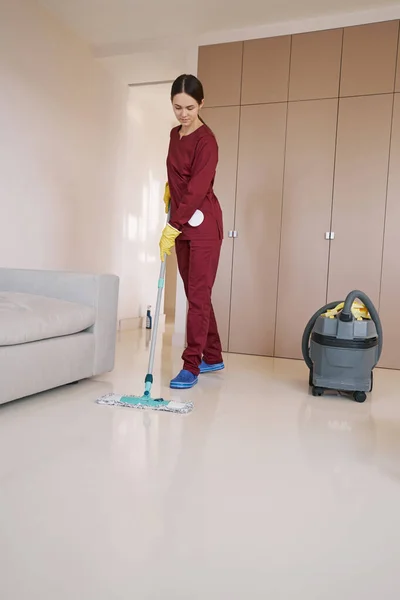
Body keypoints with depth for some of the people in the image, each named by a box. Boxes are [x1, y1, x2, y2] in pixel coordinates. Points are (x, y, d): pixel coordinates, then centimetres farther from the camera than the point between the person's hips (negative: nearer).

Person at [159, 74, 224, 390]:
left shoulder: (206, 140, -12)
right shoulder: (175, 135, 13)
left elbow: (196, 190, -20)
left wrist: (172, 228, -24)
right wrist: (169, 190, 9)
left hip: (202, 225, -8)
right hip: (181, 224, 8)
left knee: (198, 295, -7)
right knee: (195, 294, 10)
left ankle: (191, 366, -1)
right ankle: (213, 356, 22)